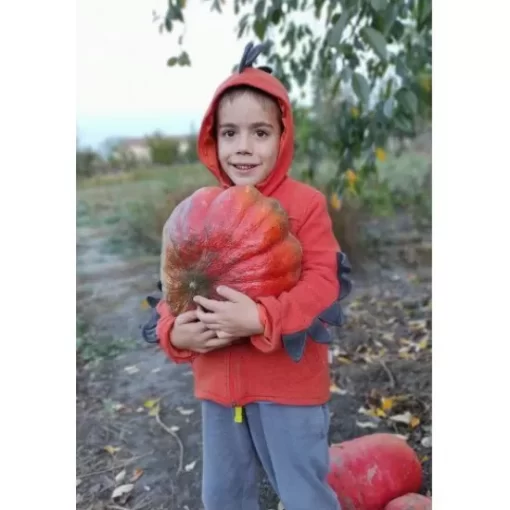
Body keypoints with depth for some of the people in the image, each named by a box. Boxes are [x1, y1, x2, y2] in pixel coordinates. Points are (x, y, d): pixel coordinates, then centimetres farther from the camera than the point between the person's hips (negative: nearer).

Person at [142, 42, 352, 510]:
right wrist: (173, 331, -15)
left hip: (288, 384, -5)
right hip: (218, 384, 5)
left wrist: (262, 319, -33)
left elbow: (322, 280, -18)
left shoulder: (305, 203, -13)